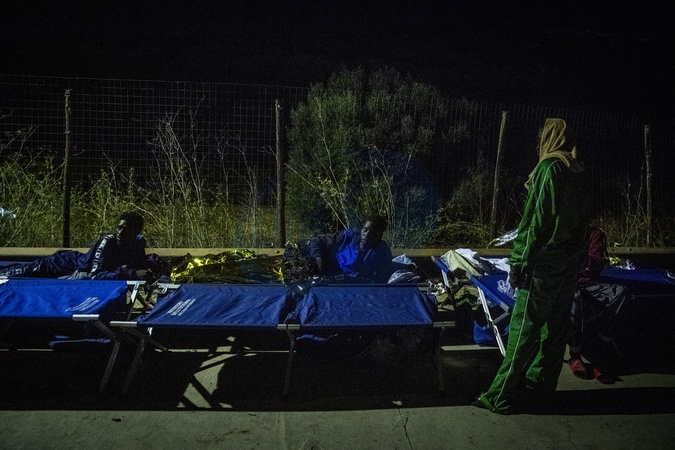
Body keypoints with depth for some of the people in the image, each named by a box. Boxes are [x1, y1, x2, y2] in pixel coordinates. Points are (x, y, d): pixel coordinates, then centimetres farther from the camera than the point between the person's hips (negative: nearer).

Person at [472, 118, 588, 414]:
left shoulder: (549, 168, -13)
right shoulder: (577, 173, 10)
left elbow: (535, 219, -17)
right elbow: (580, 219, 12)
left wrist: (518, 262, -13)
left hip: (545, 262, -8)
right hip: (570, 262, 8)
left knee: (524, 328, -5)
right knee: (555, 326, 14)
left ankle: (502, 396, 0)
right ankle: (541, 385, 26)